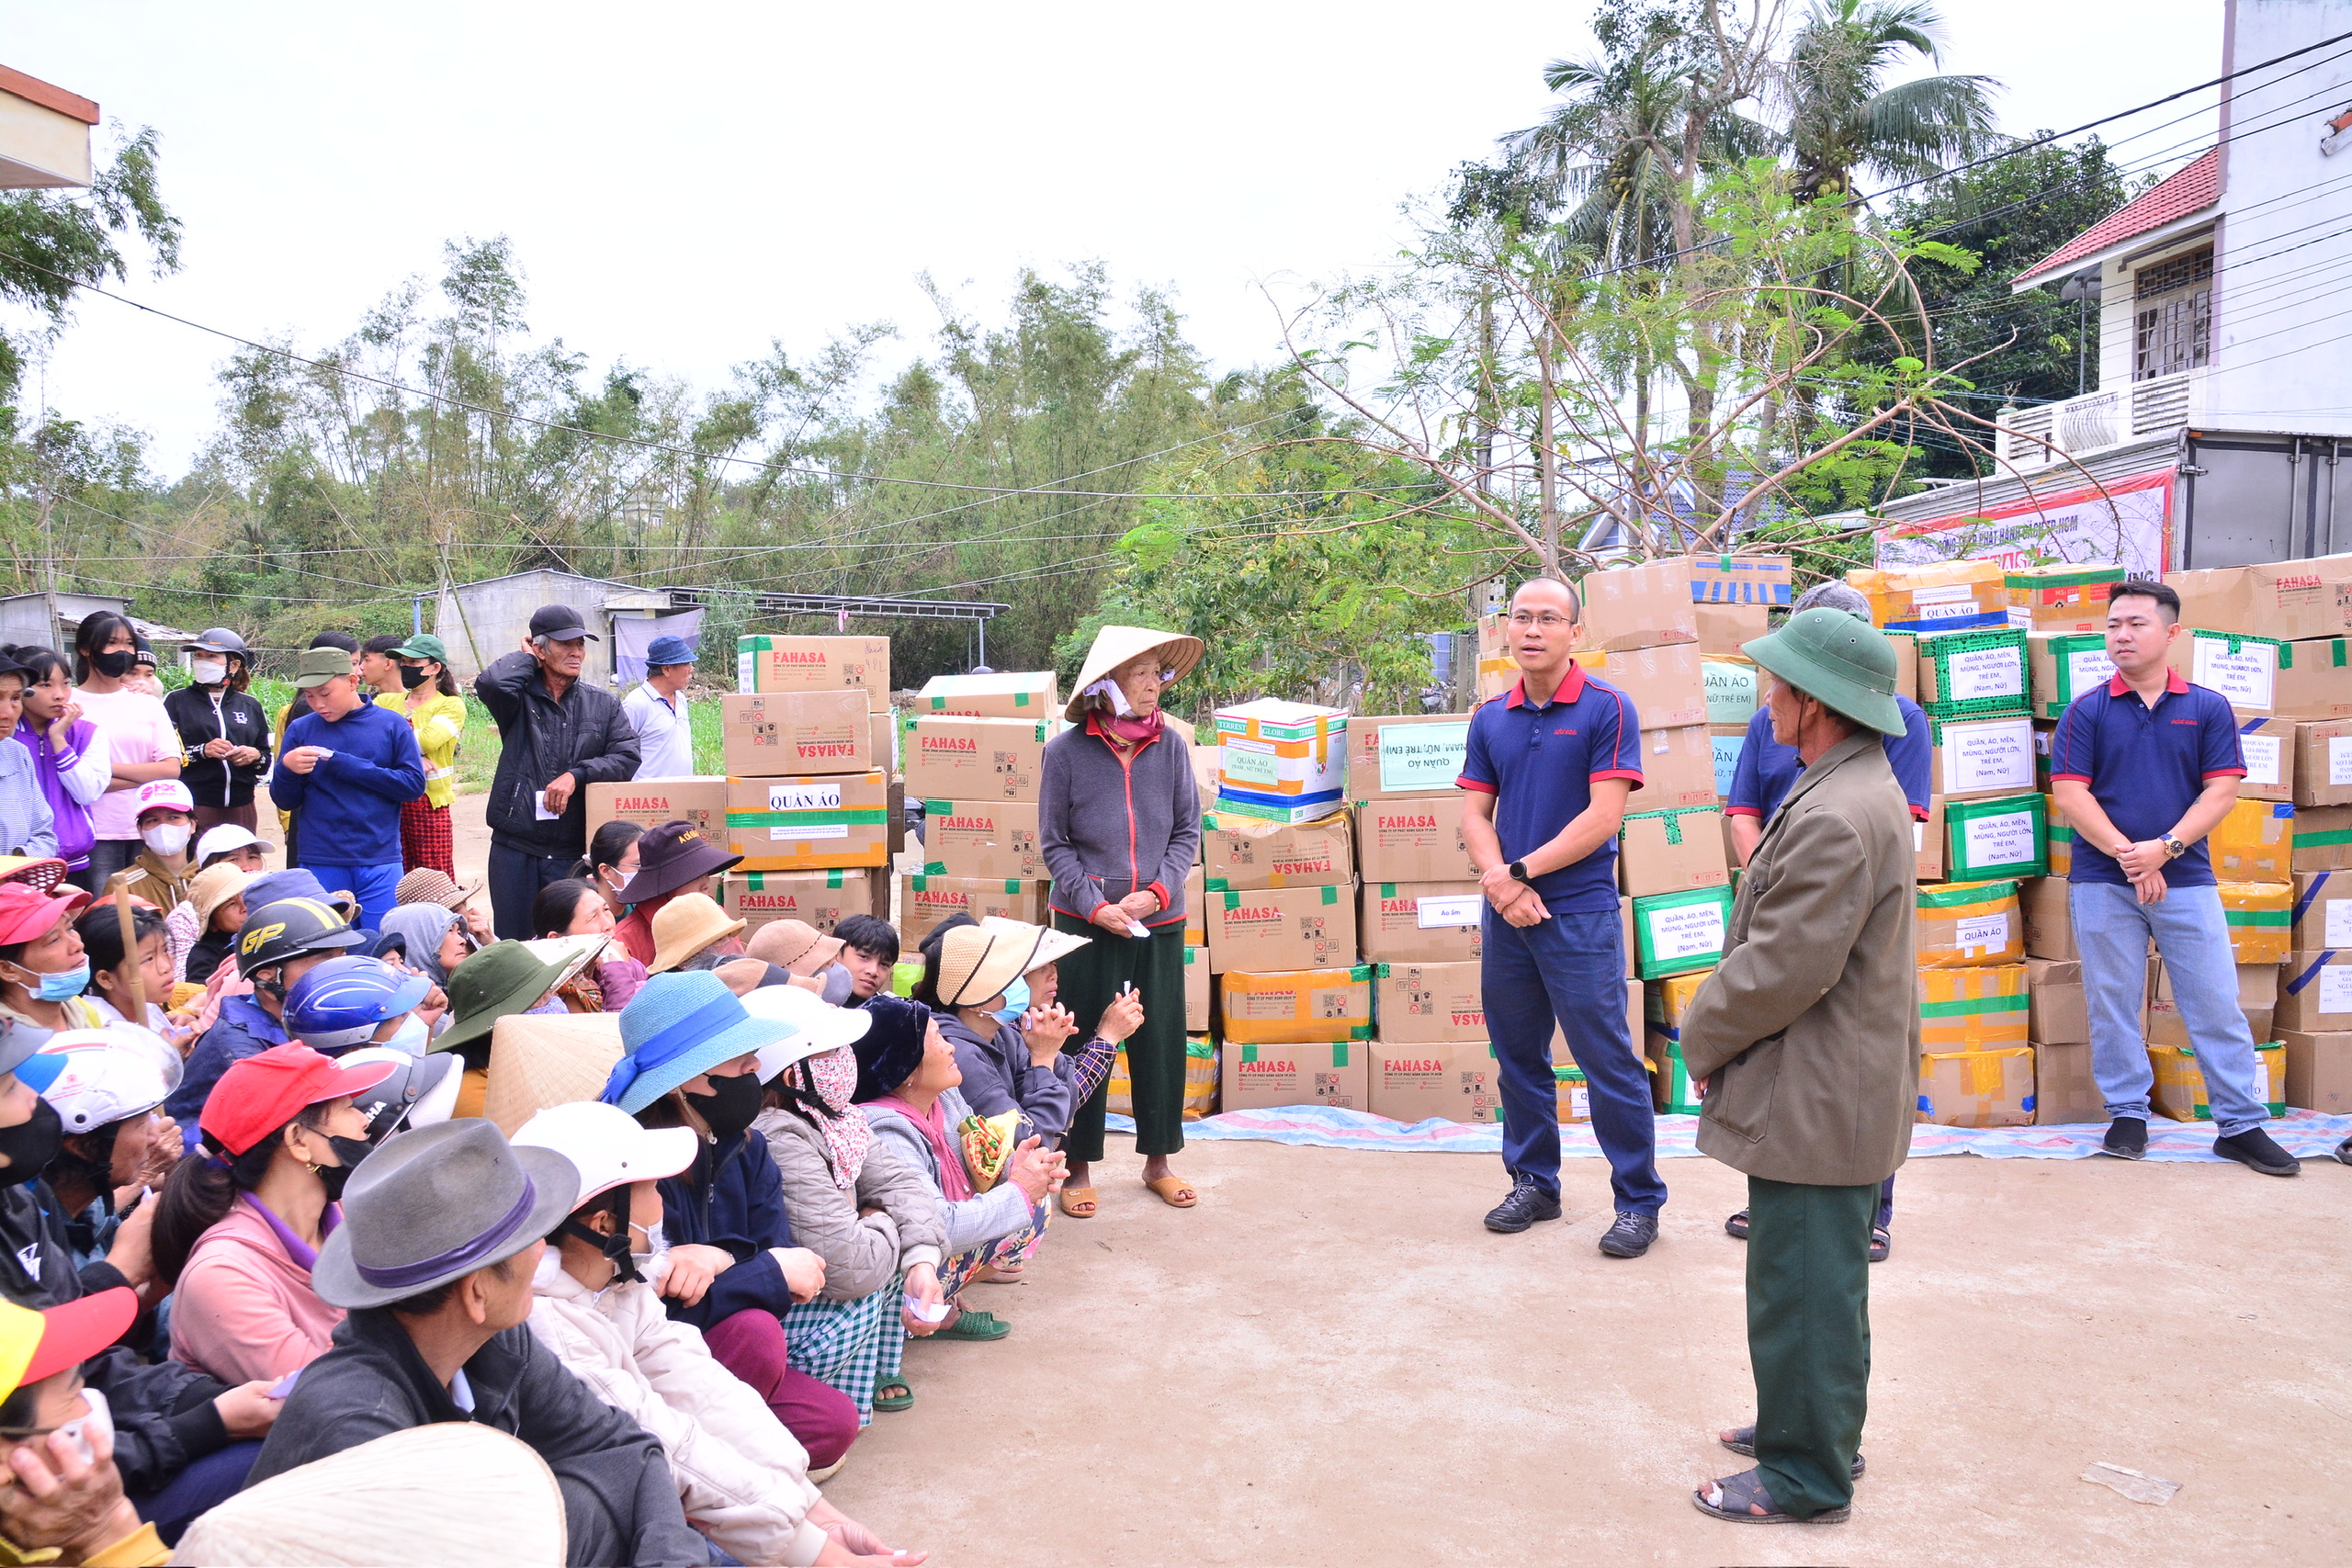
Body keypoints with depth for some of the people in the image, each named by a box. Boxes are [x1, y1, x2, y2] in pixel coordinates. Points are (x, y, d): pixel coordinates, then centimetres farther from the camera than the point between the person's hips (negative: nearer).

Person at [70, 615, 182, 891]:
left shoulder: (148, 704, 12)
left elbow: (171, 768, 2)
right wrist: (144, 776, -7)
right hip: (96, 835, -3)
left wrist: (107, 768, -7)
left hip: (148, 831, 3)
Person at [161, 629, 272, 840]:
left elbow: (266, 763, 16)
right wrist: (201, 751, -16)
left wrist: (255, 756, -5)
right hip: (192, 808, -3)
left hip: (241, 808, 3)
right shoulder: (176, 701, 7)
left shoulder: (250, 707, 14)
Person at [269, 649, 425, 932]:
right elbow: (285, 800, 8)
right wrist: (286, 769, -15)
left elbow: (414, 784, -6)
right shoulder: (301, 730, 5)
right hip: (320, 864, 1)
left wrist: (345, 765, -11)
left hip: (380, 863, -1)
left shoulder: (392, 725, 2)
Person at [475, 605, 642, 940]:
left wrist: (576, 775, -16)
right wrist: (526, 658, 0)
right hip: (516, 847, -1)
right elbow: (491, 683, -19)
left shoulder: (604, 705, 10)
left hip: (576, 849, 1)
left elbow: (628, 757, -2)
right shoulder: (520, 699, 4)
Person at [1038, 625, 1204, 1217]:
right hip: (1084, 924, -2)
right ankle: (1078, 1169, 21)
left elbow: (1187, 832, 4)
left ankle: (1158, 1162, 28)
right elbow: (1054, 844, -3)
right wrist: (1095, 905, -13)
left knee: (1162, 1041, 10)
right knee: (1082, 1044, 6)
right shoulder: (1067, 751, -8)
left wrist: (1157, 891, -10)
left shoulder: (1170, 746, -3)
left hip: (1161, 924, 2)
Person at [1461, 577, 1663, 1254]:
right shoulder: (1490, 719, 8)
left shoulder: (1607, 709, -7)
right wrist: (1500, 883, -12)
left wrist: (1520, 874, -13)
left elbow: (1603, 817, -13)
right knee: (1518, 1057, 14)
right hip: (1507, 917, 5)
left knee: (1608, 1061, -2)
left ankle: (1639, 1201, 11)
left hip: (1579, 913, -5)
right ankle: (1534, 1183, 29)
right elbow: (1475, 814, 6)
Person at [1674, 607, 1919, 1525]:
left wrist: (1702, 1039, -9)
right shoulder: (1858, 789, 10)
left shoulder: (1836, 816, -26)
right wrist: (1722, 1035, 13)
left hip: (1817, 1102, -11)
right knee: (1817, 1279, 23)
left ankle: (1807, 1477, 15)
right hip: (1836, 1093, 11)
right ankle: (1818, 1426, 38)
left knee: (1802, 1287, 2)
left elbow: (1783, 967, -26)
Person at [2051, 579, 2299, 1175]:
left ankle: (2241, 1125, 13)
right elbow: (2070, 795, -5)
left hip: (2186, 879, 0)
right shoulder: (2085, 711, 2)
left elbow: (2222, 791, -2)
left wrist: (2164, 848, -14)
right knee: (2112, 1005, 6)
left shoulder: (2208, 707, 5)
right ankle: (2127, 1114, 18)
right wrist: (2126, 855, -14)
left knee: (2217, 1005, 3)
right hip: (2102, 882, 0)